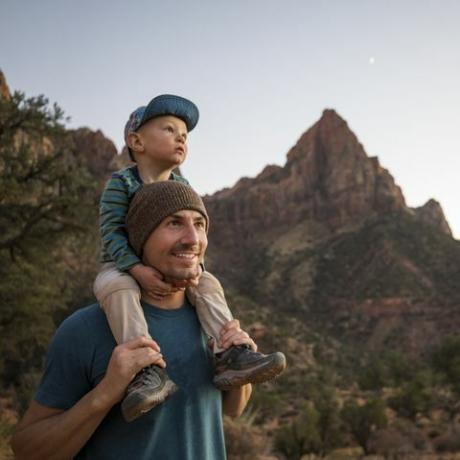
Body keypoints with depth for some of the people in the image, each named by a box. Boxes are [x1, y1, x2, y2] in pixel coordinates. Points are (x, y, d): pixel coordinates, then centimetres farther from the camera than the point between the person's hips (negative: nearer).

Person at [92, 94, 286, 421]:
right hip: (124, 266, -5)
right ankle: (147, 370, -44)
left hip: (170, 267, 5)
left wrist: (195, 267, -23)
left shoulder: (182, 186, 2)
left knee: (209, 284, -16)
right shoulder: (121, 182, -14)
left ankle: (228, 357, -23)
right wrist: (138, 270, -35)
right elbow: (112, 234, -20)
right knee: (115, 287, -36)